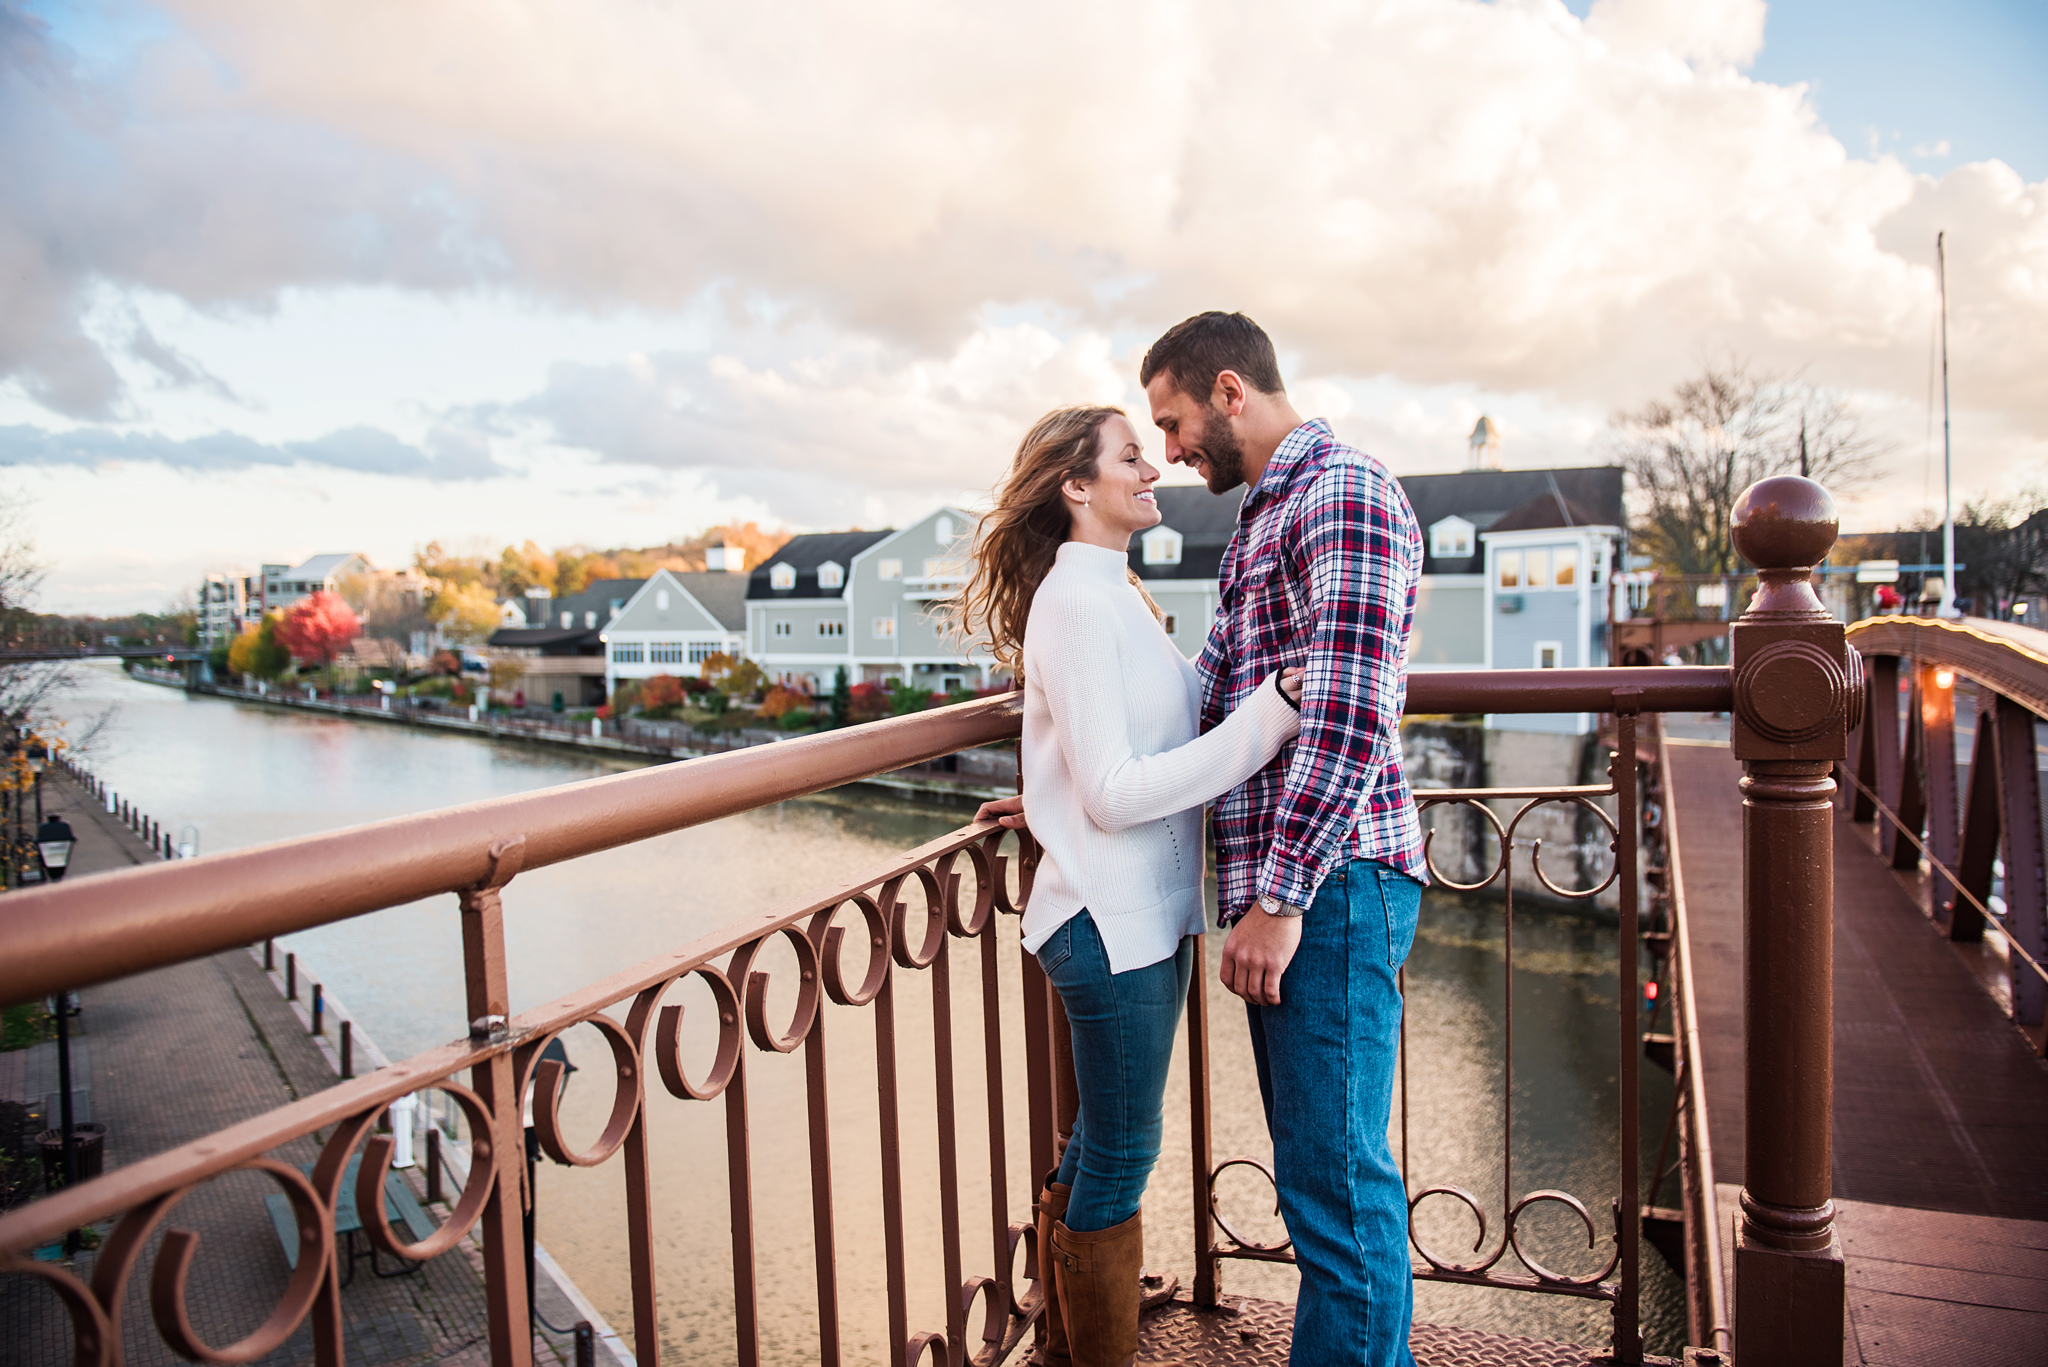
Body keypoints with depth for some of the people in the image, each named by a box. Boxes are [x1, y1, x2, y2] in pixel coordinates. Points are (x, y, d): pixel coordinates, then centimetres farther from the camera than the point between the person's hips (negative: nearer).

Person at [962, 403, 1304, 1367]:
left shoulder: (1114, 593, 13)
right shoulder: (1076, 602, -17)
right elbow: (1115, 793, -22)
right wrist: (1272, 711, -22)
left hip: (1146, 915, 9)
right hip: (1110, 922, -9)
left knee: (1102, 1146, 20)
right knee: (1120, 1156, 6)